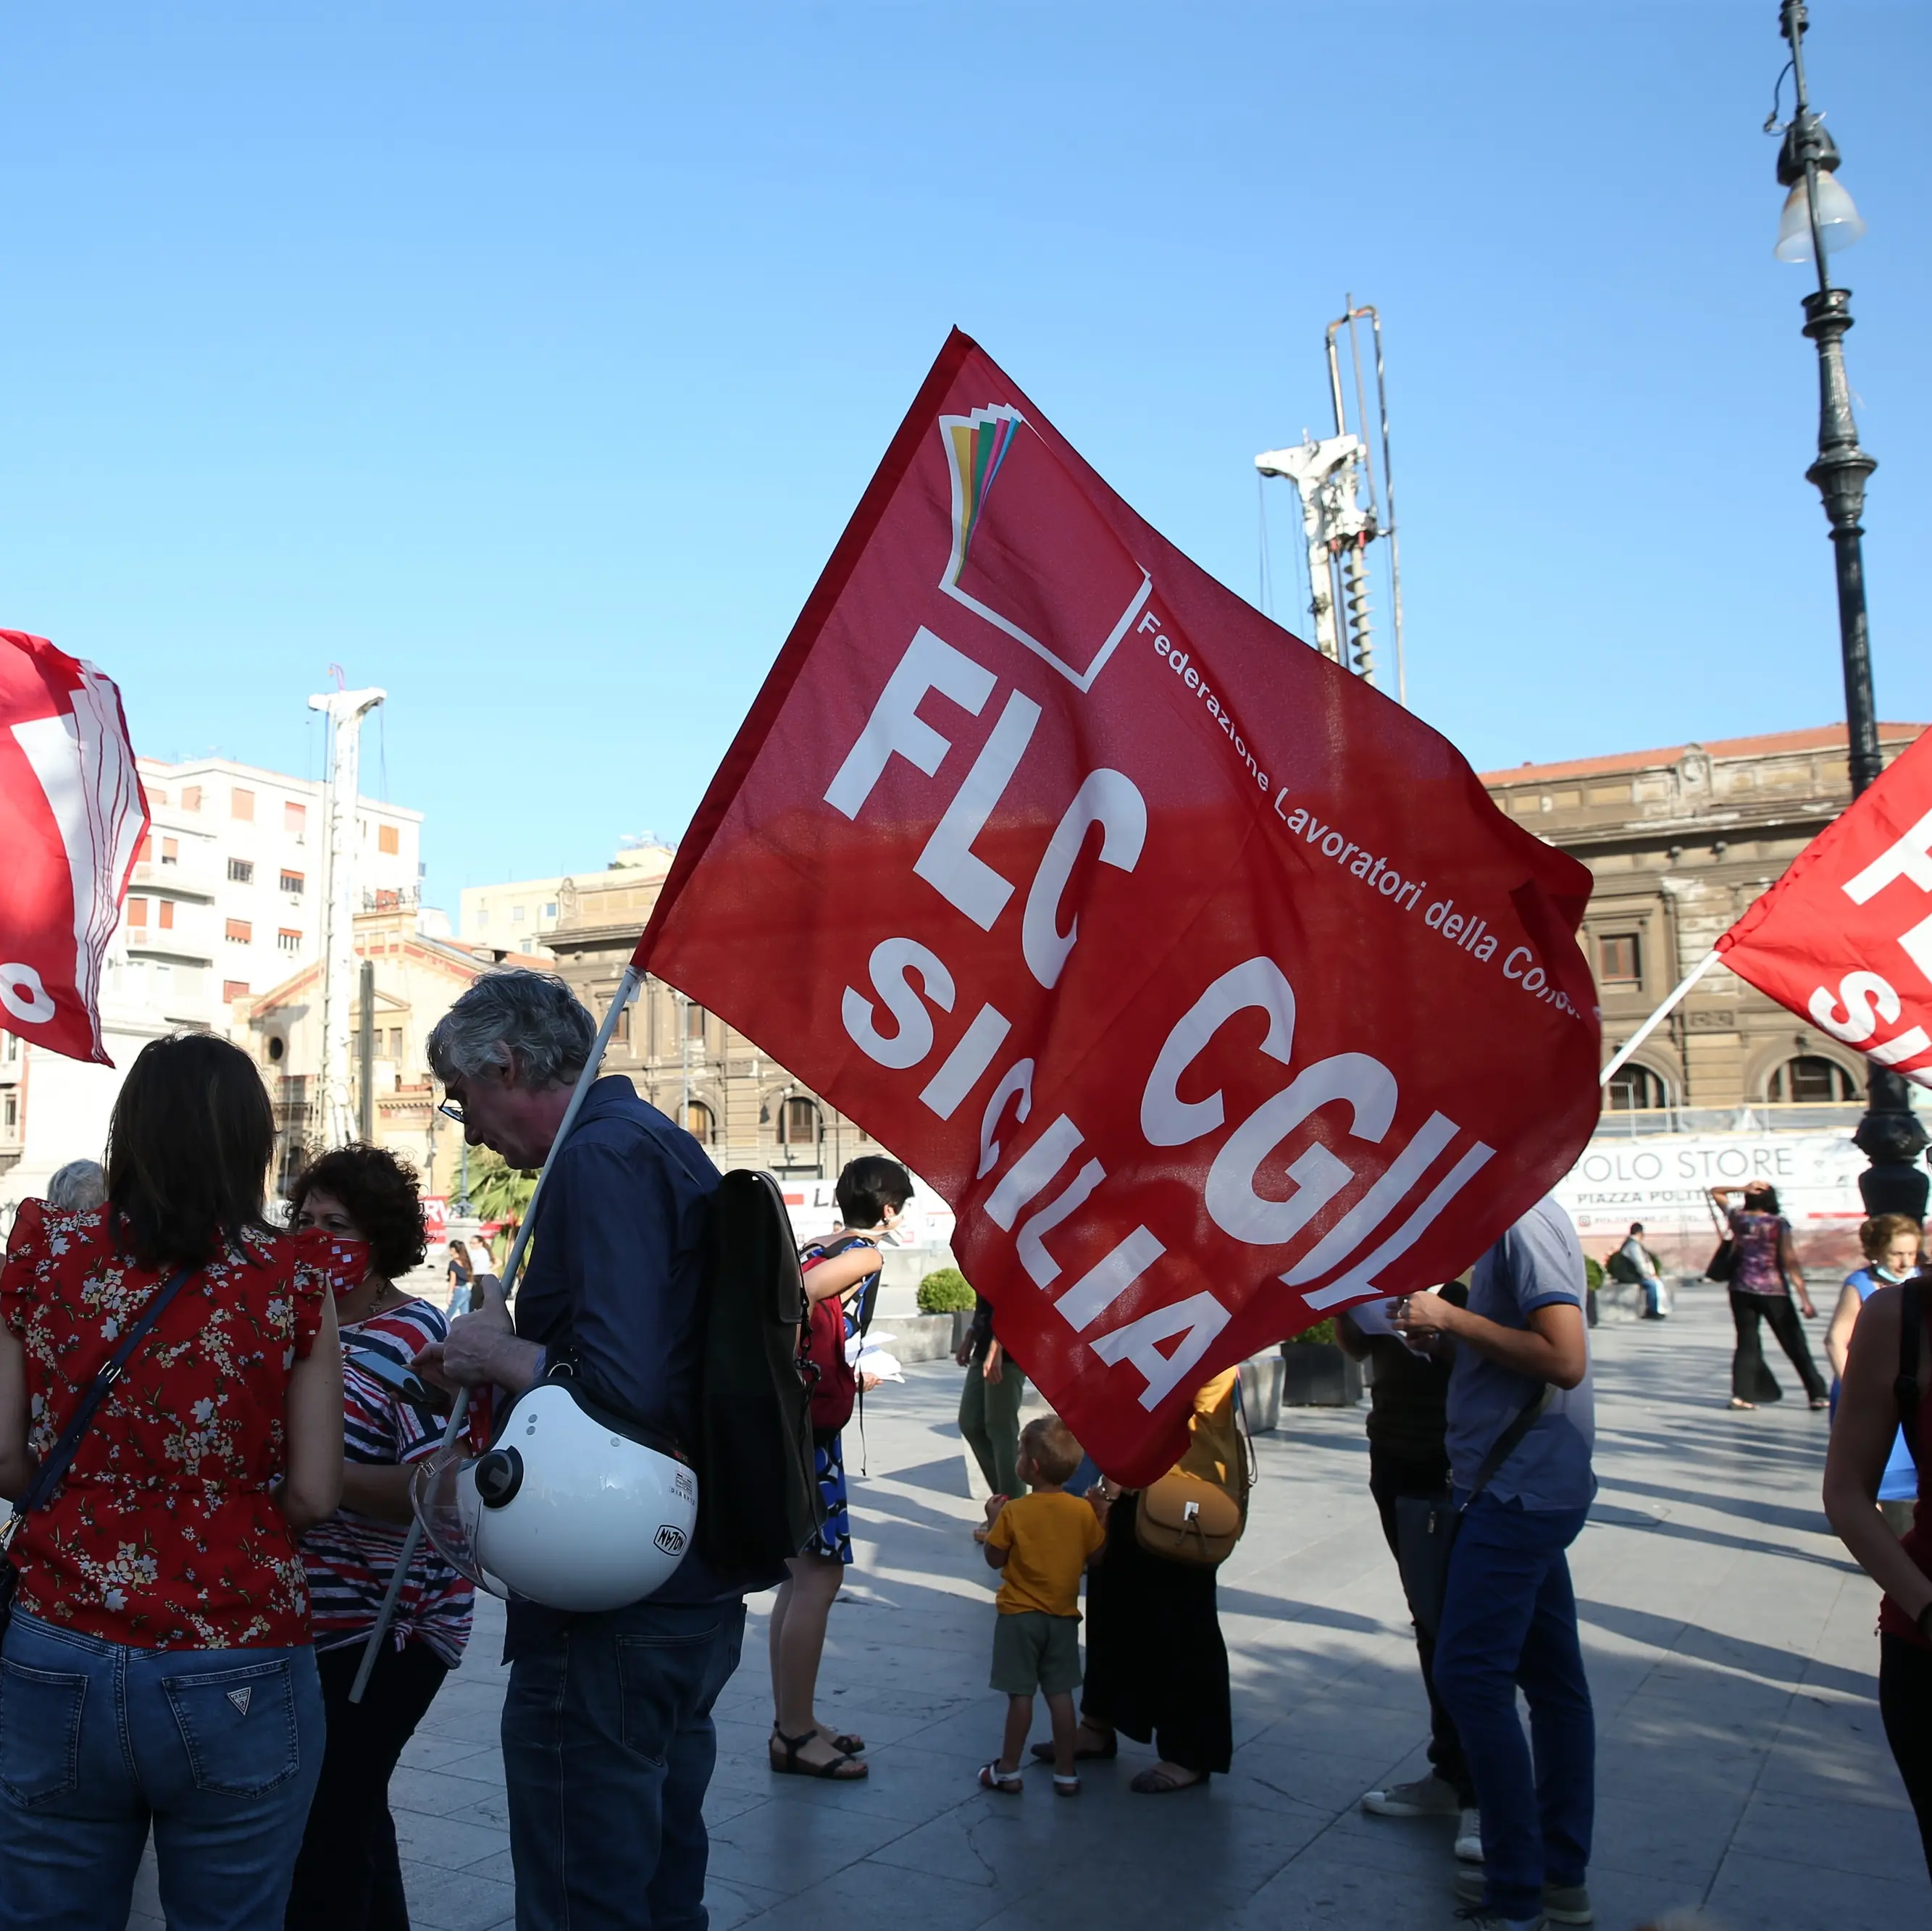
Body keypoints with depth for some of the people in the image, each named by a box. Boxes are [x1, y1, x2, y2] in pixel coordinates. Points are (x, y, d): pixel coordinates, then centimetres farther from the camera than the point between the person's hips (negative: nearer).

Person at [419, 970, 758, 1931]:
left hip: (613, 1620, -10)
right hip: (698, 1591, 10)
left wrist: (498, 1355, -11)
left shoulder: (600, 1158, -17)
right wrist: (493, 1366, 12)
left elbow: (625, 1389, -28)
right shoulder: (670, 1147, 13)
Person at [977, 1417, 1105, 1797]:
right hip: (1064, 1616, 3)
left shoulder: (1013, 1512, -14)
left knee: (1020, 1694, 4)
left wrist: (993, 1520, 5)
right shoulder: (1084, 1511, -5)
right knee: (1060, 1693, 10)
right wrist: (1103, 1516, 11)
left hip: (1019, 1615, -3)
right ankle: (1065, 1773, 16)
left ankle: (1008, 1771, 14)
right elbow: (1096, 1557, 2)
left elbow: (995, 1559, -7)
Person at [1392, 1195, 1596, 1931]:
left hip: (1518, 1489, -10)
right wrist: (1444, 1332, 4)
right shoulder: (1515, 1216, 12)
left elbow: (1565, 1358, -24)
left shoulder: (1524, 1218, -18)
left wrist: (1450, 1318, -19)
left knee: (1470, 1675, -6)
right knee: (1551, 1676, 15)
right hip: (1531, 1485, 10)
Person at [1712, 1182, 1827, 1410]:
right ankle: (1818, 1394, 11)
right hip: (1774, 1291, -3)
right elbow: (1790, 1262, -13)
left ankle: (1741, 1394, -1)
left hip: (1742, 1290, 3)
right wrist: (1805, 1299, -12)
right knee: (1796, 1345, 7)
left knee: (1747, 1343, 8)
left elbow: (1716, 1192, 18)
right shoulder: (1778, 1224, -8)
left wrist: (1743, 1188, 1)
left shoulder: (1737, 1218, 1)